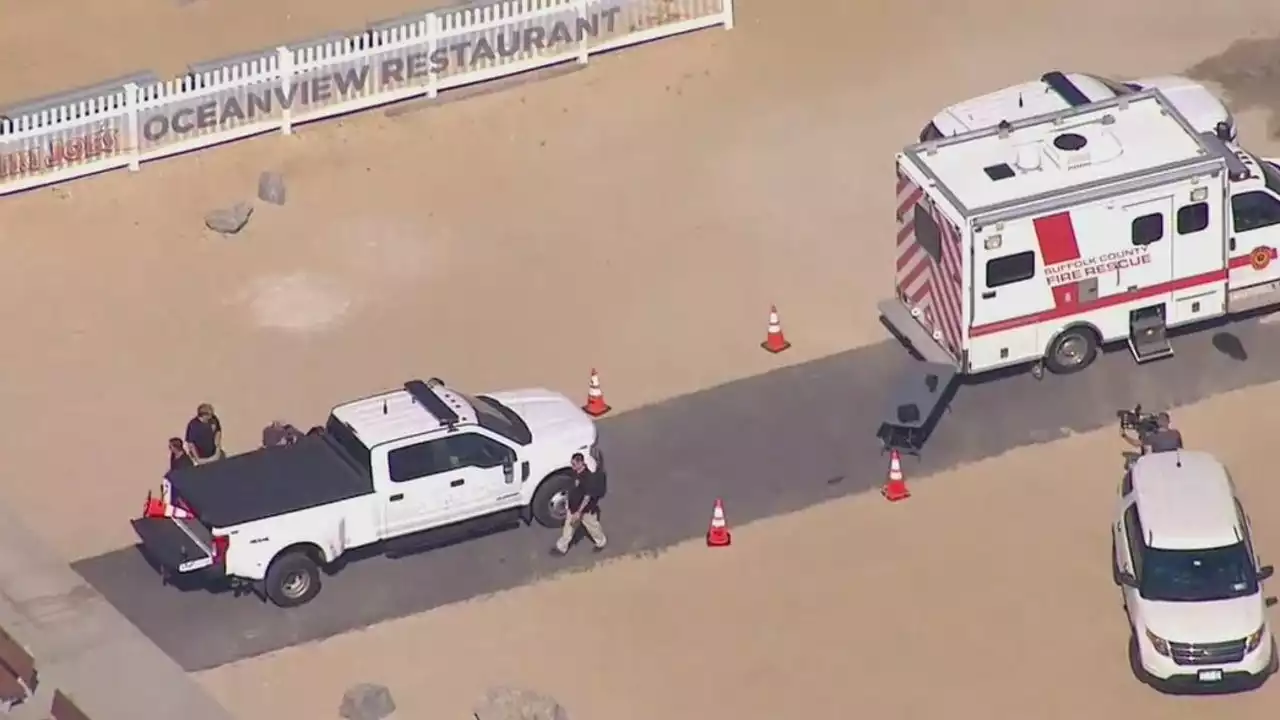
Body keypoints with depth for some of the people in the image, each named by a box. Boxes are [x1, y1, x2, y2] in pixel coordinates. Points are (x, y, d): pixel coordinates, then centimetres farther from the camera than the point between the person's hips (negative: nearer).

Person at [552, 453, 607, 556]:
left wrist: (579, 512, -27)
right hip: (574, 507, 7)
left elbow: (587, 497, -30)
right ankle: (561, 547, 33)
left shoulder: (587, 477, -35)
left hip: (585, 509, -7)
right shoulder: (577, 473, -8)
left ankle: (601, 542, 44)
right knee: (568, 527, 18)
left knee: (592, 526, 19)